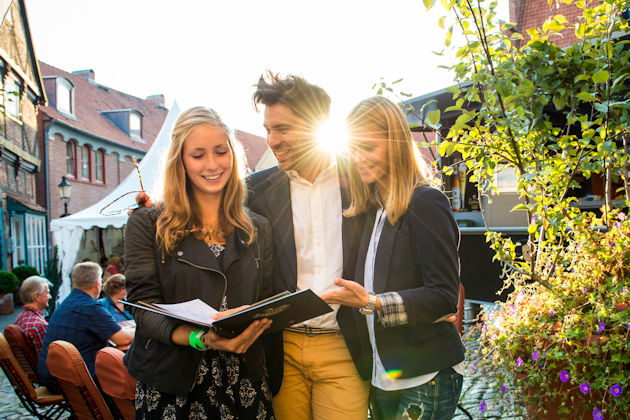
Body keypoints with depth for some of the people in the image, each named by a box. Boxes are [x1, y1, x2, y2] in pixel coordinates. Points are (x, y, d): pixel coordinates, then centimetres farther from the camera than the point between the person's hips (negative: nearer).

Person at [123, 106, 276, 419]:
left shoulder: (258, 229, 8)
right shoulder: (147, 225, 0)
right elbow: (144, 308, -8)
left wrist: (253, 324, -15)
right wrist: (201, 339, -24)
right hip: (170, 385, -2)